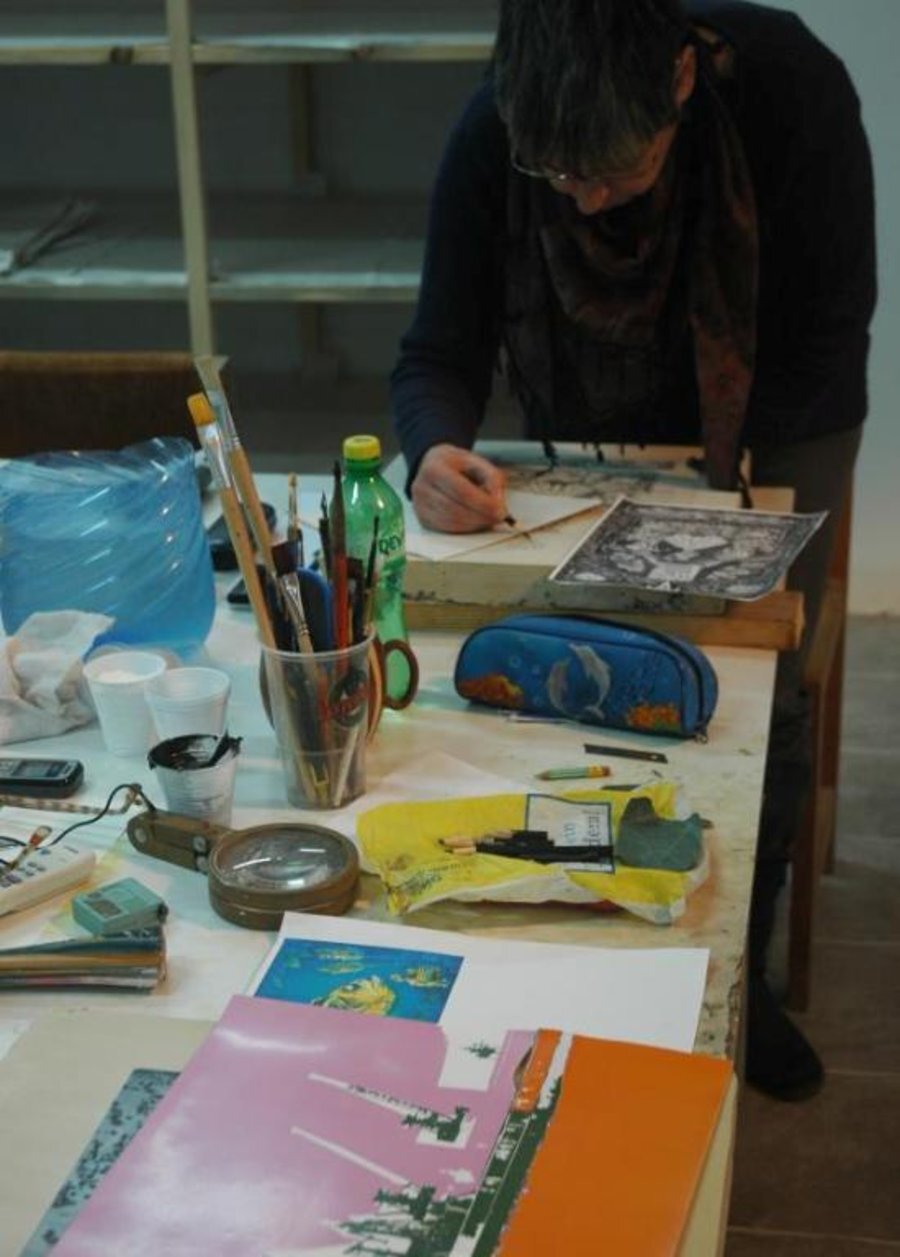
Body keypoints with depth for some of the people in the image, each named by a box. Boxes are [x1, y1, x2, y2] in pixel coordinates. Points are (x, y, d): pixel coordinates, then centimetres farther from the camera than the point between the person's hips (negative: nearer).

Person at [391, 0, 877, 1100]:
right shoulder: (491, 139, -28)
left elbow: (829, 328, -23)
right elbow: (441, 353, -22)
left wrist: (711, 493, -30)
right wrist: (435, 451, -44)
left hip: (774, 422, -1)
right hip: (592, 432, 1)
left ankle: (739, 975, 19)